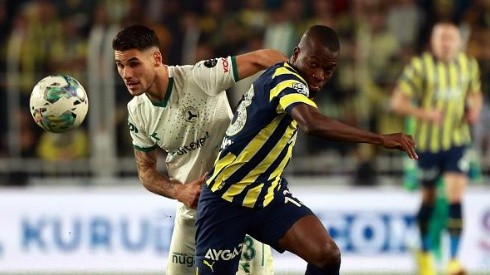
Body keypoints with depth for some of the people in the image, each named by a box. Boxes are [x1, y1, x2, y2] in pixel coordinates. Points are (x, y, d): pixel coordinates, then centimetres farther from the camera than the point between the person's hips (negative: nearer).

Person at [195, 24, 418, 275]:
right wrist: (380, 139, -45)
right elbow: (313, 124, -45)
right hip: (226, 201, -8)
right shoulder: (284, 80, -25)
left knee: (327, 254, -14)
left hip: (269, 196, 8)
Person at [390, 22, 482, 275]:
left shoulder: (469, 65, 3)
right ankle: (425, 252, 33)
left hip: (457, 142, 2)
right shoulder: (420, 66, -9)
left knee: (456, 197, -13)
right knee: (428, 199, 10)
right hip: (427, 142, -2)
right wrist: (424, 113, -25)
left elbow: (475, 93, 20)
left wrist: (474, 109, -2)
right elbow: (397, 102, -10)